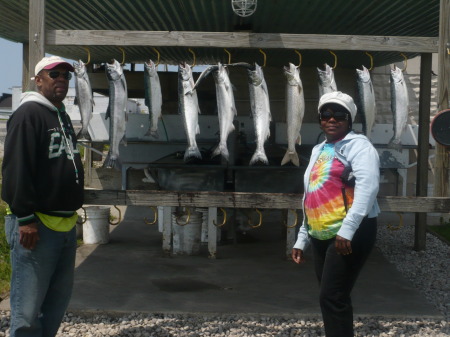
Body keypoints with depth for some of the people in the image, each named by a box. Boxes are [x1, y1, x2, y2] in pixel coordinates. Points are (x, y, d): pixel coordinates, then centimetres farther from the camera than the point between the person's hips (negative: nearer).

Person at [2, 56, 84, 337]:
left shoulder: (63, 117, 18)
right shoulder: (29, 113, -10)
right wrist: (25, 219, -22)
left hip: (66, 225, 9)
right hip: (37, 226, -9)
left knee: (58, 300, 14)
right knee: (28, 308, -6)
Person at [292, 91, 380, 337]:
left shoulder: (358, 145, -5)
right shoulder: (318, 150, 20)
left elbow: (367, 186, -22)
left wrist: (347, 229, -31)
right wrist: (302, 239, 21)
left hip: (350, 234, -8)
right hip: (321, 236, 8)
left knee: (332, 298, -12)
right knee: (331, 298, 11)